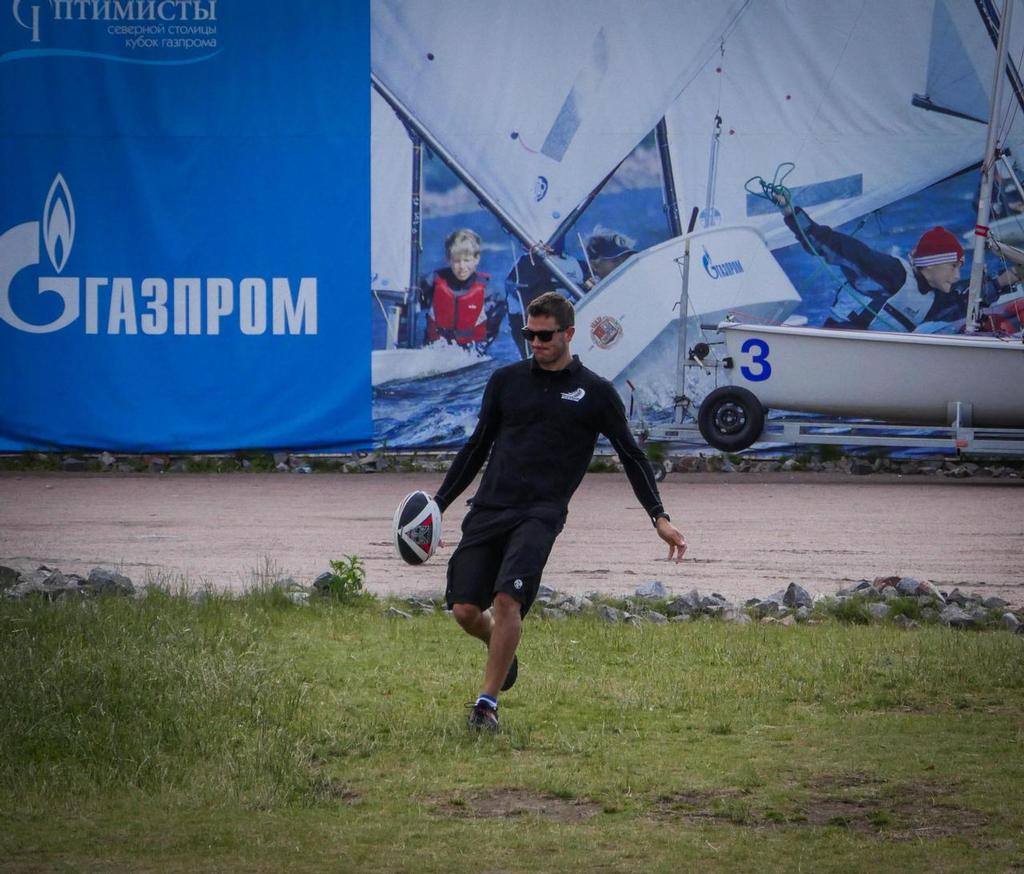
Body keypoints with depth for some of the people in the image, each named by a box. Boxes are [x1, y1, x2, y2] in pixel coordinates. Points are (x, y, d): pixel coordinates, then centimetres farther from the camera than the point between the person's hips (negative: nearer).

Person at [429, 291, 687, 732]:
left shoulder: (596, 393, 5)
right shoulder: (506, 380, 13)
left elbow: (632, 455, 11)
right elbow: (477, 446, 21)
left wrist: (659, 517, 3)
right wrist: (439, 502, 18)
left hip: (540, 514, -3)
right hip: (489, 509, 3)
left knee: (507, 599, -22)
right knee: (465, 610, -4)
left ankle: (488, 701, -10)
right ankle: (503, 650, 30)